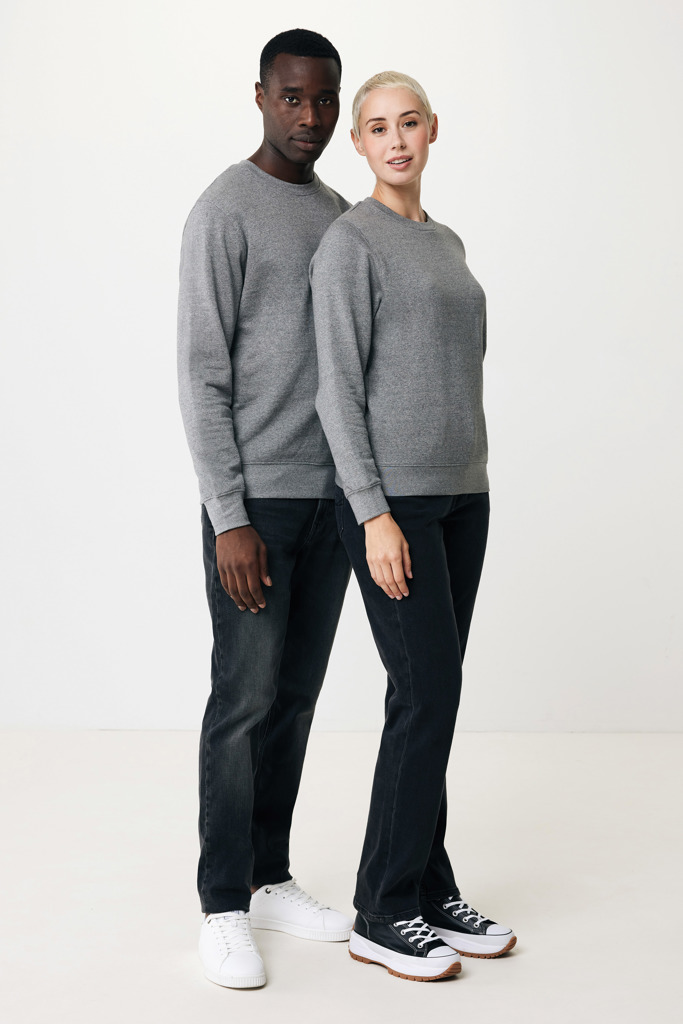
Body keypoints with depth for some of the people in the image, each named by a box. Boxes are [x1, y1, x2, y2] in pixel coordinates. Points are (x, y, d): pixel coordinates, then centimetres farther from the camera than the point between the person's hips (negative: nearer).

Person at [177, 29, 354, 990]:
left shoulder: (338, 215, 14)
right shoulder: (223, 212, -11)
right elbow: (202, 377, -15)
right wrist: (230, 519, -19)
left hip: (331, 495, 7)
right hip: (254, 500, -7)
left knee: (297, 694, 11)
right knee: (246, 702, -4)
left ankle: (271, 876, 23)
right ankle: (225, 905, 8)